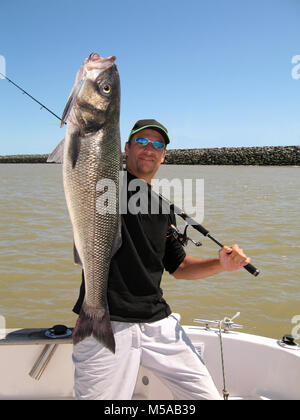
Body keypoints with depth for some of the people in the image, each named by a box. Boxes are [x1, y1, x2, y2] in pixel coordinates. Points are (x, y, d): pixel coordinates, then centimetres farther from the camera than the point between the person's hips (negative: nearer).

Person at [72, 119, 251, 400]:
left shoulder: (163, 207, 15)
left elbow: (179, 266, 18)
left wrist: (221, 264, 4)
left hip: (159, 323, 5)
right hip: (105, 323, -5)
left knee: (207, 395, 8)